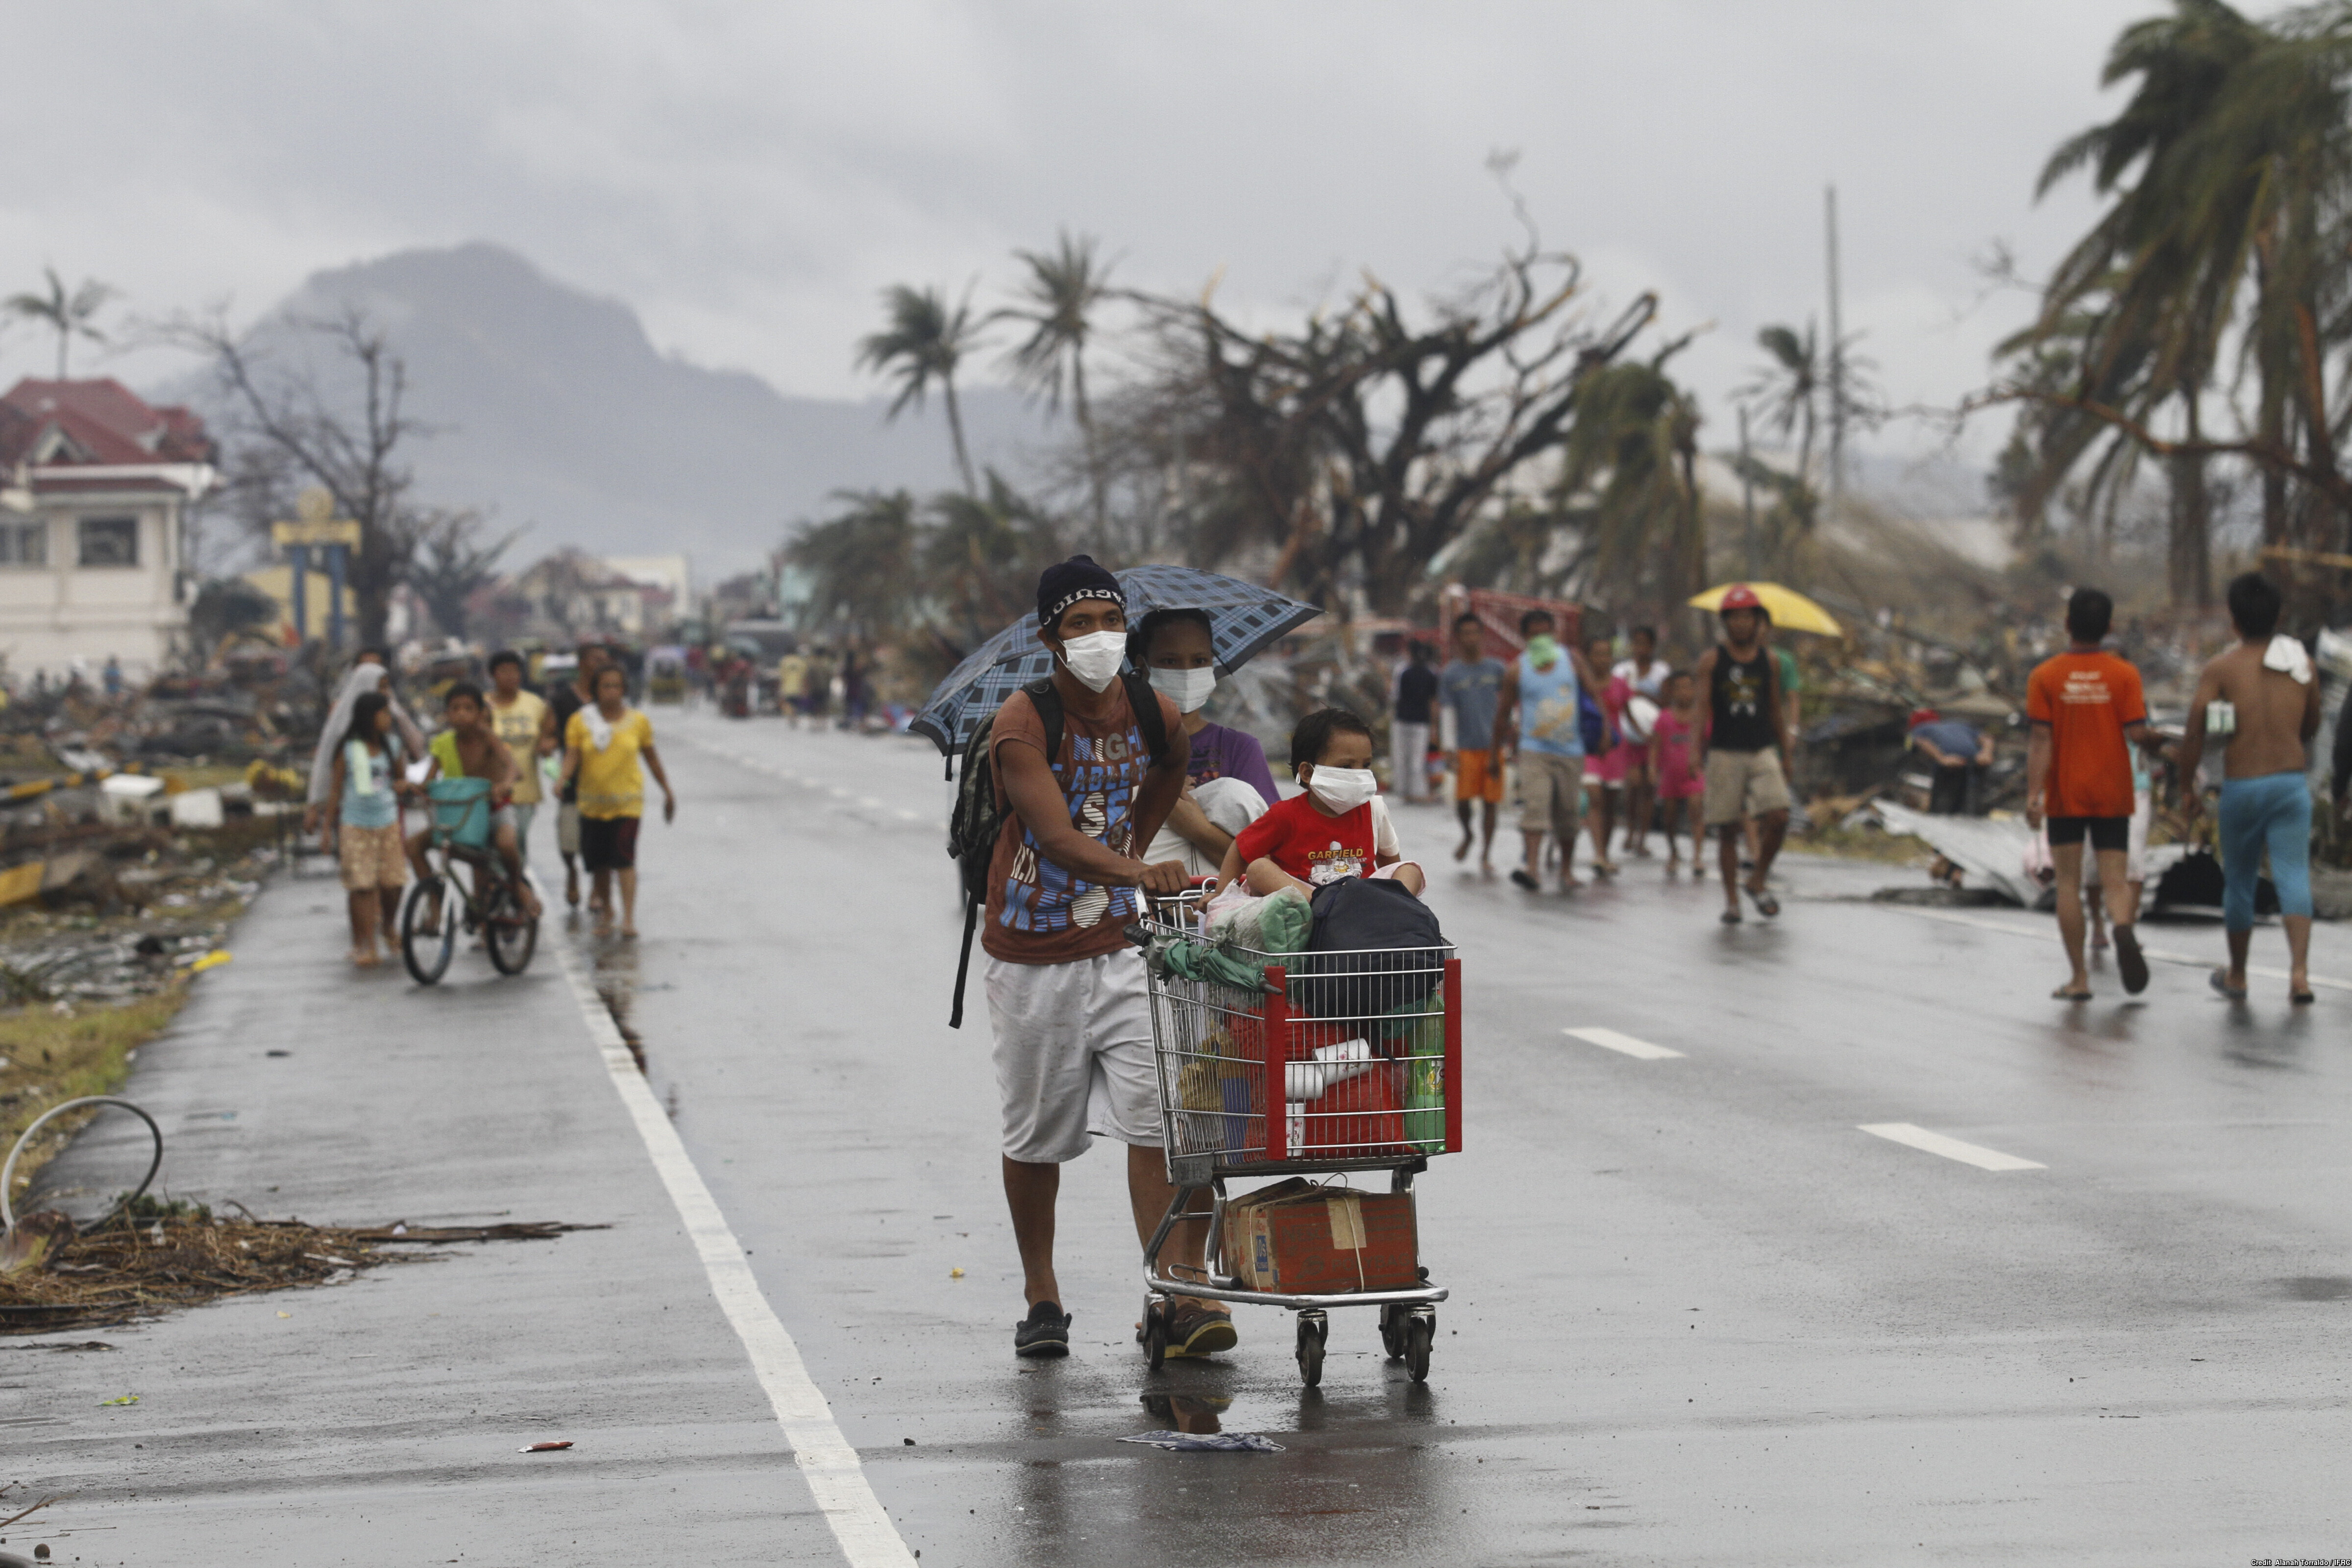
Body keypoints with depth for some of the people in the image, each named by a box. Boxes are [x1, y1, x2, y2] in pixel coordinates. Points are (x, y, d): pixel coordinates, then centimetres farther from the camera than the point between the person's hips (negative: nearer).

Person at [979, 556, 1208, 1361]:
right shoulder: (1022, 723, -18)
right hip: (1033, 958, -3)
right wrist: (1136, 873, -46)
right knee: (1036, 1136, 9)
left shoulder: (1152, 713, -2)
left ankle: (1176, 1295, -13)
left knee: (1156, 1118, -10)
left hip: (1119, 944, 3)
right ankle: (1041, 1298, 24)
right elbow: (1056, 836, -32)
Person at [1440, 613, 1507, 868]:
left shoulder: (1496, 669, 7)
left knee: (1490, 802, 1)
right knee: (1463, 799, -9)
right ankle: (1467, 835, 21)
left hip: (1493, 746, 1)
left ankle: (1486, 854, 11)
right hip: (1466, 747, -1)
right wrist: (1452, 752, -5)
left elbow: (1503, 707, 13)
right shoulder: (1451, 674, 4)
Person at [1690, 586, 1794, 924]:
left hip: (1762, 751, 2)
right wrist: (1695, 749, -19)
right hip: (1724, 753, -2)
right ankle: (1731, 899, 10)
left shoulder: (1768, 659, 9)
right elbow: (1702, 706, -6)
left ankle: (1759, 880, 7)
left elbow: (1776, 710, 16)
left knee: (1778, 817, -14)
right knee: (1727, 829, 0)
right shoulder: (1712, 660, 1)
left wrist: (1786, 755, 16)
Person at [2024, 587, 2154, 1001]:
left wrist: (2033, 795, -11)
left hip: (2064, 795, -1)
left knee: (2068, 883, 5)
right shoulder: (2124, 675, -3)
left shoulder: (2044, 677, -5)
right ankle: (2123, 927, -31)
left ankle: (2079, 978, 2)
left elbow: (2041, 741, -10)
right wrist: (2146, 724, 14)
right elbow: (2137, 735, -9)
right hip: (2113, 795, 1)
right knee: (2114, 881, 3)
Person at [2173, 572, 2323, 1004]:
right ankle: (2299, 971, -24)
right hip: (2292, 781, 1)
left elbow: (2194, 735, -10)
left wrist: (2187, 788, 2)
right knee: (2293, 876, -4)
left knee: (2239, 882, 14)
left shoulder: (2221, 669, -5)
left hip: (2241, 786, -1)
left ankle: (2237, 976, 28)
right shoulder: (2302, 663, 4)